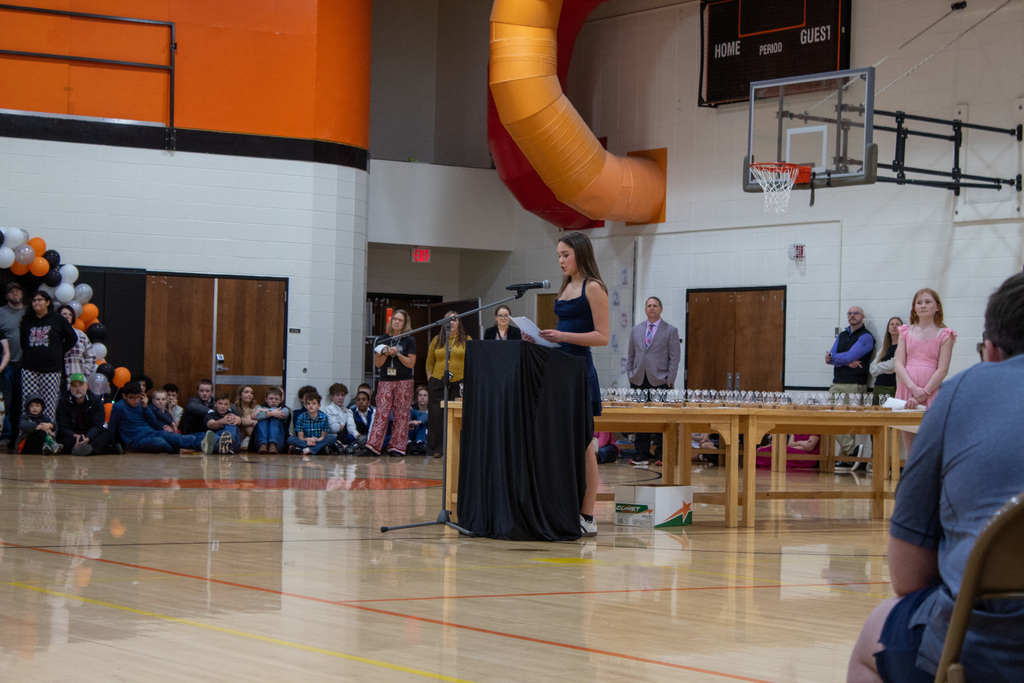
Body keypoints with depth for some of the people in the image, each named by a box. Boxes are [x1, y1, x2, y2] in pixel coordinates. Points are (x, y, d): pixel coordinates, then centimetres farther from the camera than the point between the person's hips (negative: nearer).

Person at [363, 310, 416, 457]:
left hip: (404, 382, -1)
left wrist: (398, 354, -12)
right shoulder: (382, 340, 9)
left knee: (401, 415, -1)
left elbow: (411, 363, -1)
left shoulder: (409, 341, 4)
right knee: (382, 413, -6)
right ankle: (373, 446, -9)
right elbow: (377, 363, 7)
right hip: (385, 381, 1)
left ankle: (398, 447, 3)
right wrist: (386, 354, -11)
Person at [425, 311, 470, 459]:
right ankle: (435, 448, 6)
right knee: (437, 416, 0)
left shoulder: (466, 340, 7)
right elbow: (429, 362, 14)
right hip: (438, 382, 1)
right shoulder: (437, 340, 11)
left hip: (459, 383, -1)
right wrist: (430, 380, 7)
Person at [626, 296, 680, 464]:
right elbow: (630, 355, 17)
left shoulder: (671, 331, 4)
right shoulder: (636, 330, 15)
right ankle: (641, 454, 9)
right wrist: (630, 375, 6)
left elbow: (674, 358, 0)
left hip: (660, 381, -3)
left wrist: (669, 380, -8)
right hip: (639, 381, 3)